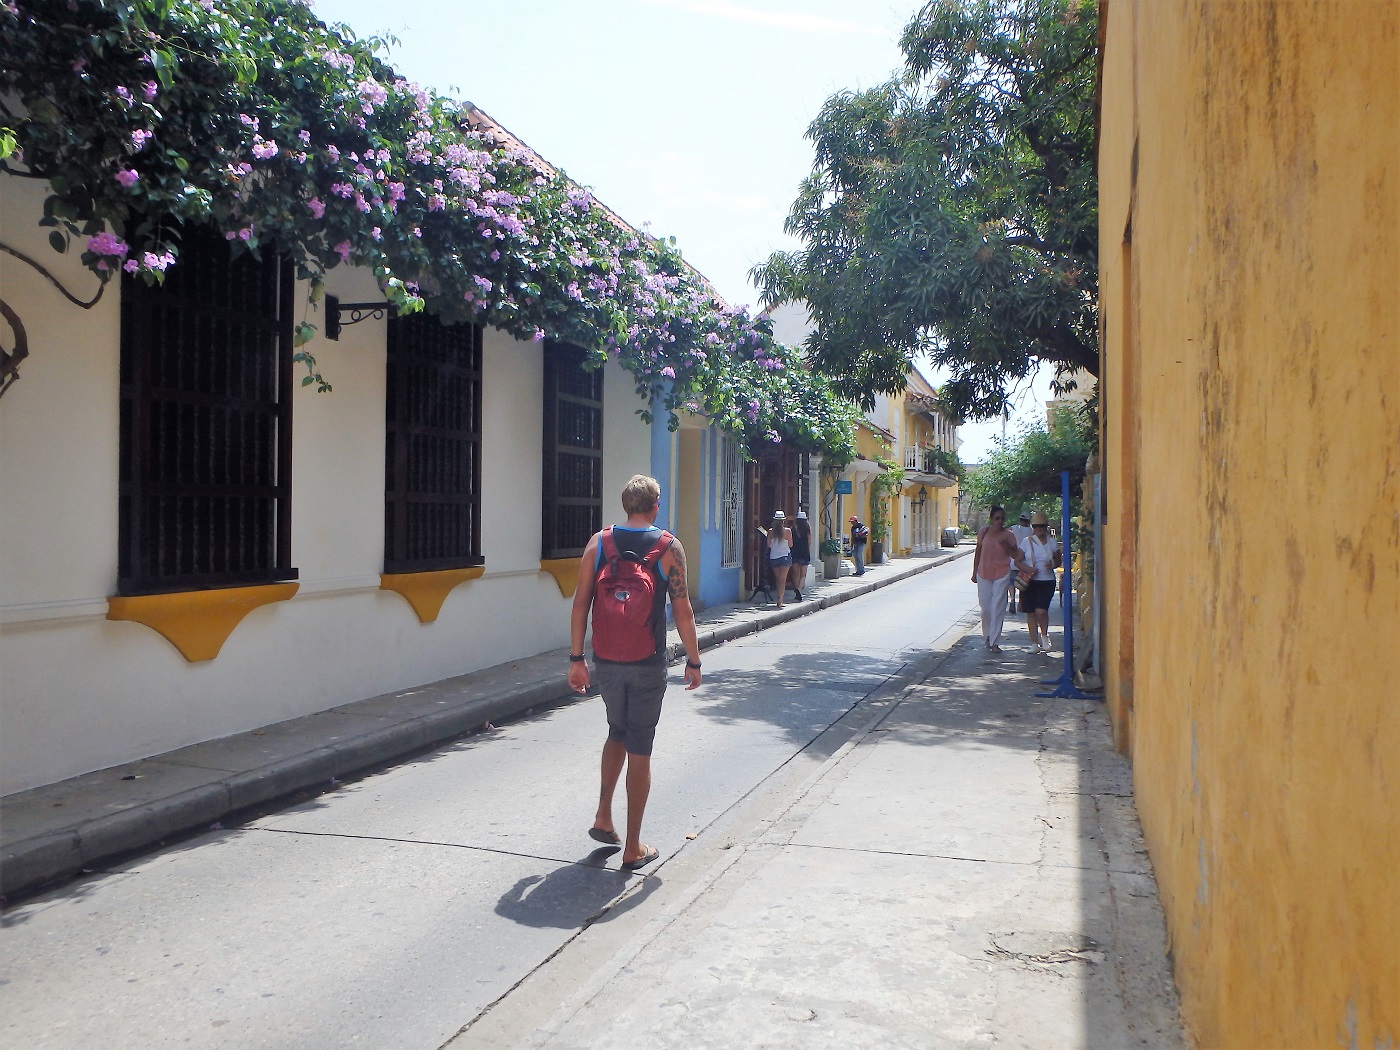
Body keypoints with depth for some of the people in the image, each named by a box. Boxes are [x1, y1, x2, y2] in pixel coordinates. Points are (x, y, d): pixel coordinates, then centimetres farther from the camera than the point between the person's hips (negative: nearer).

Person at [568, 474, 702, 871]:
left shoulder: (599, 543, 1)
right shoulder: (669, 547, -6)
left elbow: (580, 604, -1)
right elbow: (682, 611, -8)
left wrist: (577, 659, 5)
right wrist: (694, 662, 2)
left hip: (606, 660, 3)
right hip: (648, 664, -3)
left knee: (617, 732, 27)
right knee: (639, 751, 5)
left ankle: (603, 818, 22)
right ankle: (633, 849, 13)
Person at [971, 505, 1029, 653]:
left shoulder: (1008, 535, -4)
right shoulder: (983, 531, 1)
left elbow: (1016, 555, -1)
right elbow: (978, 552, 10)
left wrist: (1006, 546, -20)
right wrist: (974, 572, 11)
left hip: (1002, 575, -2)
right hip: (984, 574, 2)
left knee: (998, 608, -6)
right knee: (985, 608, 6)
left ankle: (994, 642, -2)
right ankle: (987, 636, 28)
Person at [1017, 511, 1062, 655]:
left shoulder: (1052, 542, 6)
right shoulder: (1027, 541, 3)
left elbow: (1058, 561, 12)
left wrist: (1052, 564, -11)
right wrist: (1028, 570, -13)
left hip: (1047, 581, -1)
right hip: (1030, 581, 1)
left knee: (1041, 611, -16)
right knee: (1031, 613, 4)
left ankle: (1044, 635, 10)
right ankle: (1034, 642, 14)